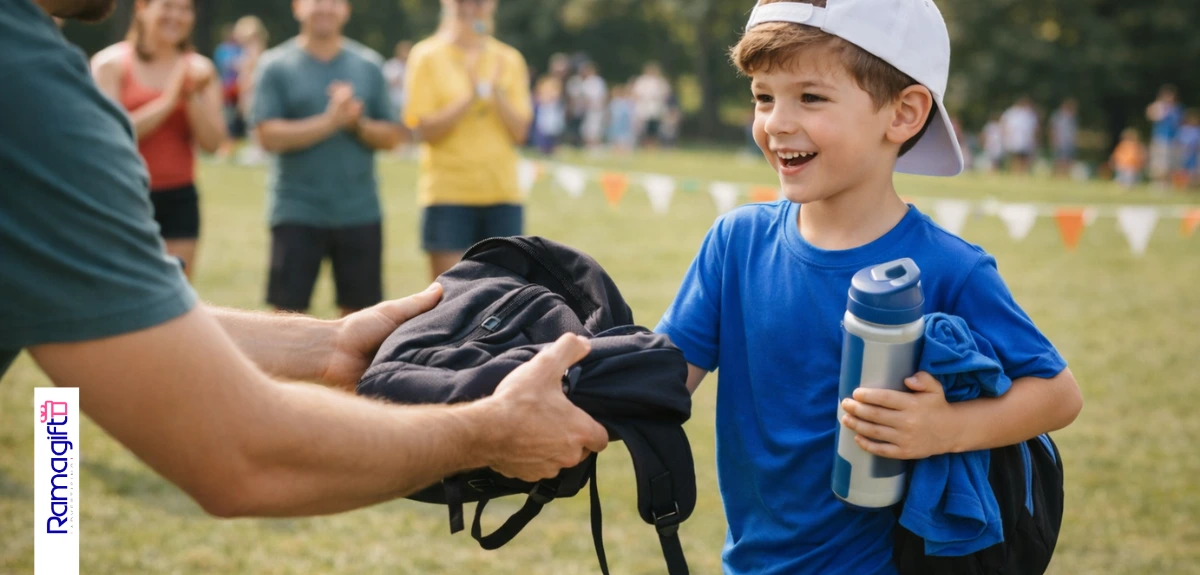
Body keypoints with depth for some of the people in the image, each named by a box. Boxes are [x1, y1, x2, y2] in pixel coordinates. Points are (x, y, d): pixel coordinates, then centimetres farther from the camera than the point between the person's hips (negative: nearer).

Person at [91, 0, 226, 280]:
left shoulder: (200, 69, 8)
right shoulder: (111, 63, -2)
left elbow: (212, 141, 1)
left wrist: (193, 97, -14)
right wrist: (168, 101, -13)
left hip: (178, 199, 3)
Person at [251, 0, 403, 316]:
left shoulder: (369, 65, 8)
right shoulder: (276, 65, 0)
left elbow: (391, 136, 7)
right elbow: (269, 135, -10)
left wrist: (358, 123, -13)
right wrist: (330, 122, -17)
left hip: (360, 213, 3)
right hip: (297, 213, -3)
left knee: (359, 311, 7)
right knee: (287, 310, -2)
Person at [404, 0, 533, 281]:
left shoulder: (509, 60, 8)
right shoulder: (428, 56, -1)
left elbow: (520, 132, 4)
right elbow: (425, 129, -7)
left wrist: (496, 94, -12)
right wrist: (470, 97, -18)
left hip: (502, 194, 3)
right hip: (448, 194, -3)